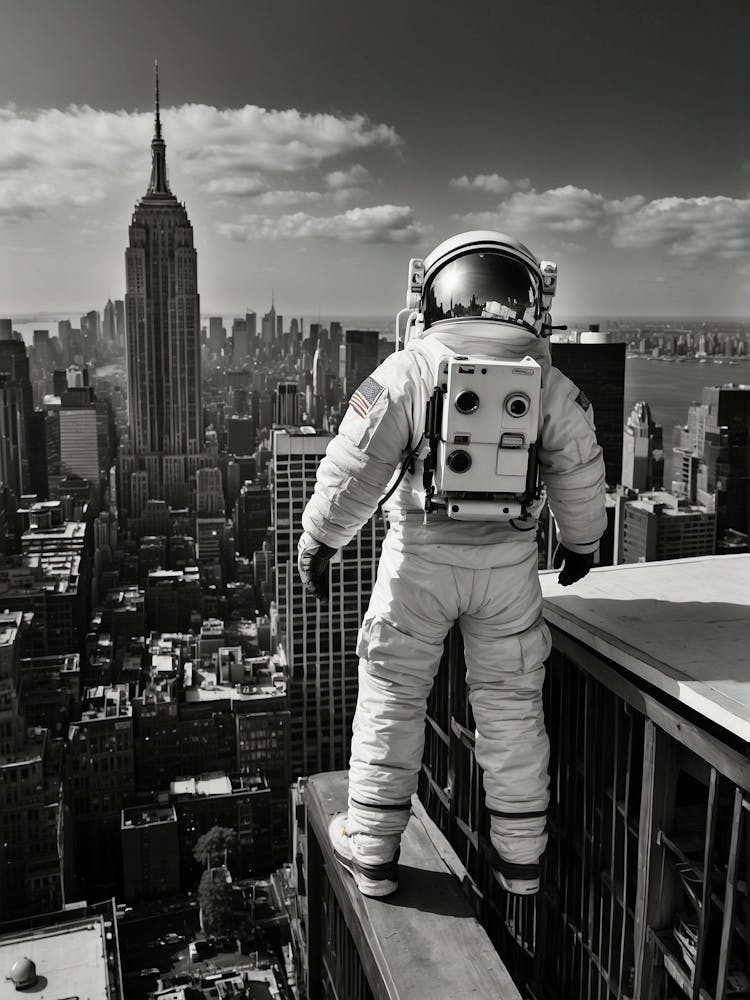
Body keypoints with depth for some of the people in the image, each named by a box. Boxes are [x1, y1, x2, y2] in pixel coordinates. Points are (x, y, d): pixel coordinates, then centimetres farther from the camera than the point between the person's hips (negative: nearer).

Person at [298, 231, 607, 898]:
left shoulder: (407, 375, -12)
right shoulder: (549, 386, -4)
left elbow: (354, 474, -11)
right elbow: (580, 477, 4)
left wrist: (317, 543, 2)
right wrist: (582, 543, 22)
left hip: (420, 561, -2)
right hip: (511, 564, 2)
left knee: (392, 699, 12)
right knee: (511, 705, 15)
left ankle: (373, 851, 22)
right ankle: (519, 855, 28)